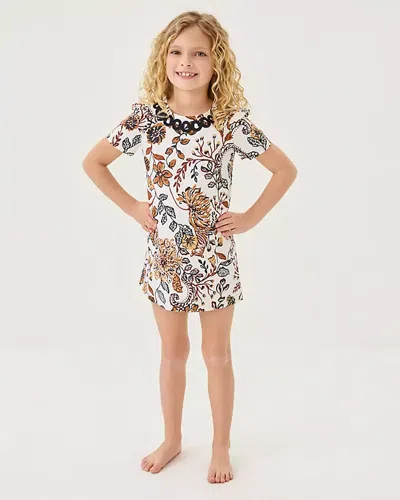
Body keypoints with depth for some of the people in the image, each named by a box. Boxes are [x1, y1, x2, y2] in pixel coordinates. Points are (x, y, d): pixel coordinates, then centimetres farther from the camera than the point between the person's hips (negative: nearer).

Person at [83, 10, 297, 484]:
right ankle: (172, 439, 36)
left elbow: (286, 169, -2)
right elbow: (92, 162, 4)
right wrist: (132, 207, -2)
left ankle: (221, 447, 29)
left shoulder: (231, 121, -11)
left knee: (216, 354, 12)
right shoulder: (145, 117, -7)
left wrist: (250, 217, -7)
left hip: (214, 255, -1)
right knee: (172, 351, 17)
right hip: (165, 253, 2)